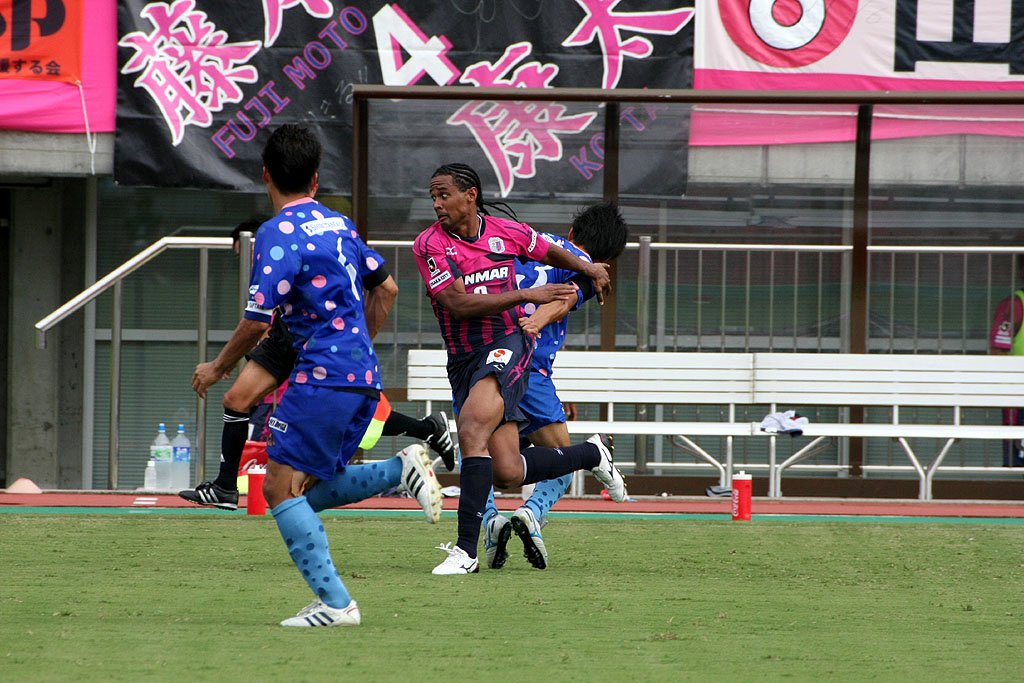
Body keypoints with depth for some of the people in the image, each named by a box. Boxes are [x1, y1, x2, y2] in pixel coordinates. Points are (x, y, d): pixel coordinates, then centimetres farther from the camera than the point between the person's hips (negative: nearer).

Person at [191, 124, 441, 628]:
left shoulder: (279, 233, -11)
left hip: (323, 376, -9)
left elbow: (257, 321, -14)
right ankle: (402, 469, 0)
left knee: (281, 488, -6)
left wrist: (217, 368, 2)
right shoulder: (338, 223, 14)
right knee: (311, 490, 17)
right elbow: (385, 288, 23)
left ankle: (335, 602, -13)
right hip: (364, 377, 9)